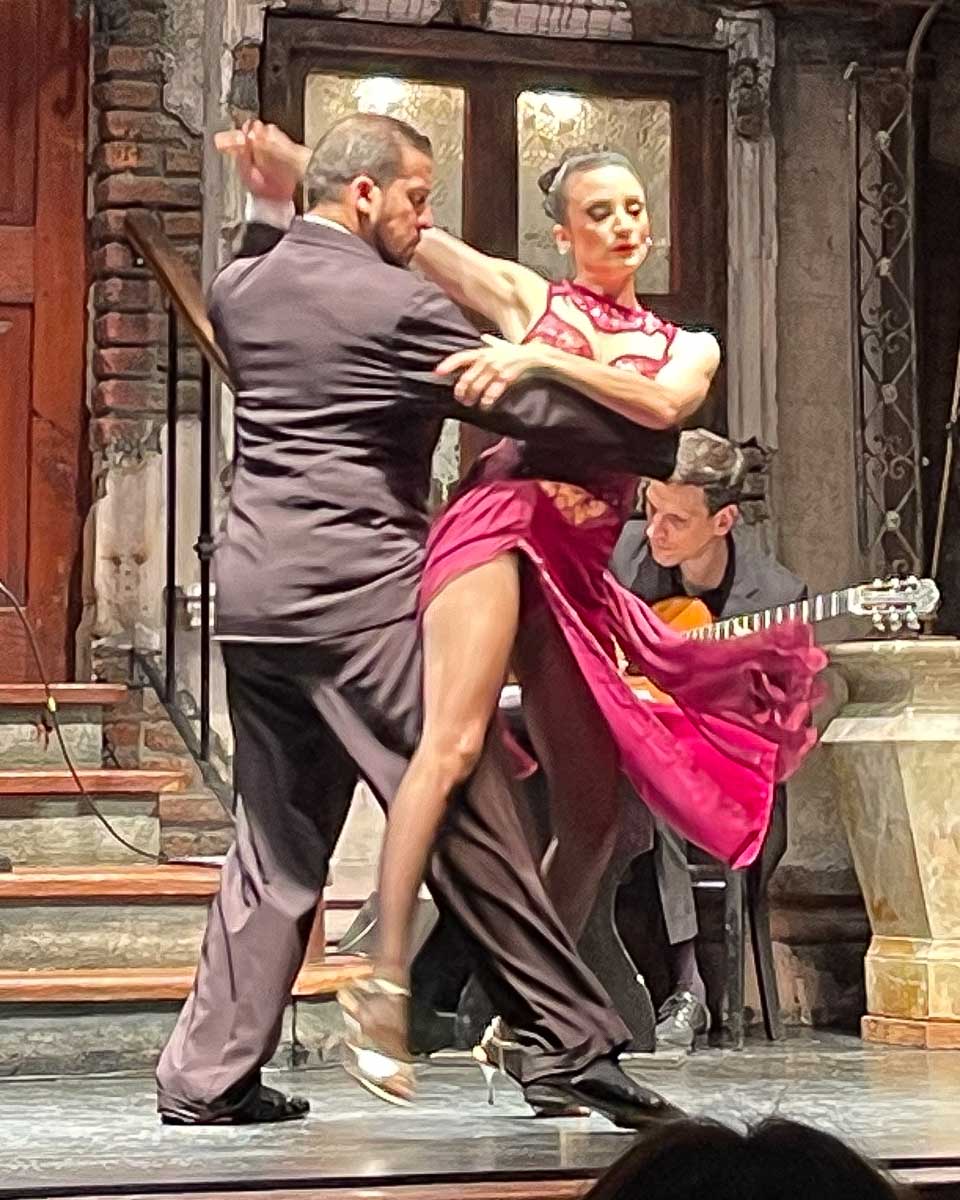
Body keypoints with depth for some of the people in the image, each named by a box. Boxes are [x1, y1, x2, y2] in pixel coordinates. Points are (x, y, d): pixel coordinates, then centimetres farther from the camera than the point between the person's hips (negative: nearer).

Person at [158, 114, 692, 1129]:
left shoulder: (236, 288, 11)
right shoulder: (399, 305, -9)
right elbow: (536, 409, -6)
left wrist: (272, 210, 33)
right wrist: (662, 448, 6)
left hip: (251, 592, 7)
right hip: (361, 598, -7)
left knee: (275, 841, 14)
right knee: (468, 826, -2)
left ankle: (208, 1074, 13)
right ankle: (571, 1046, 2)